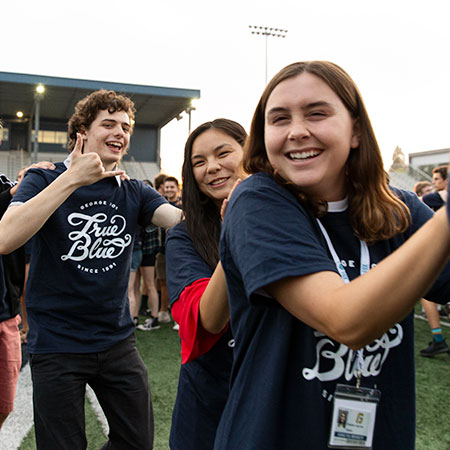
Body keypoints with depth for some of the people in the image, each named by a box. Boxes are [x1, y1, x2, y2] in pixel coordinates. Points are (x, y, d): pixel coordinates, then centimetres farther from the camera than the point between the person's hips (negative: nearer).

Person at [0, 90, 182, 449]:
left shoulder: (134, 193, 4)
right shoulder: (44, 181, -5)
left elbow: (183, 220, -11)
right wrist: (72, 179, -27)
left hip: (118, 338, 4)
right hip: (57, 343, -3)